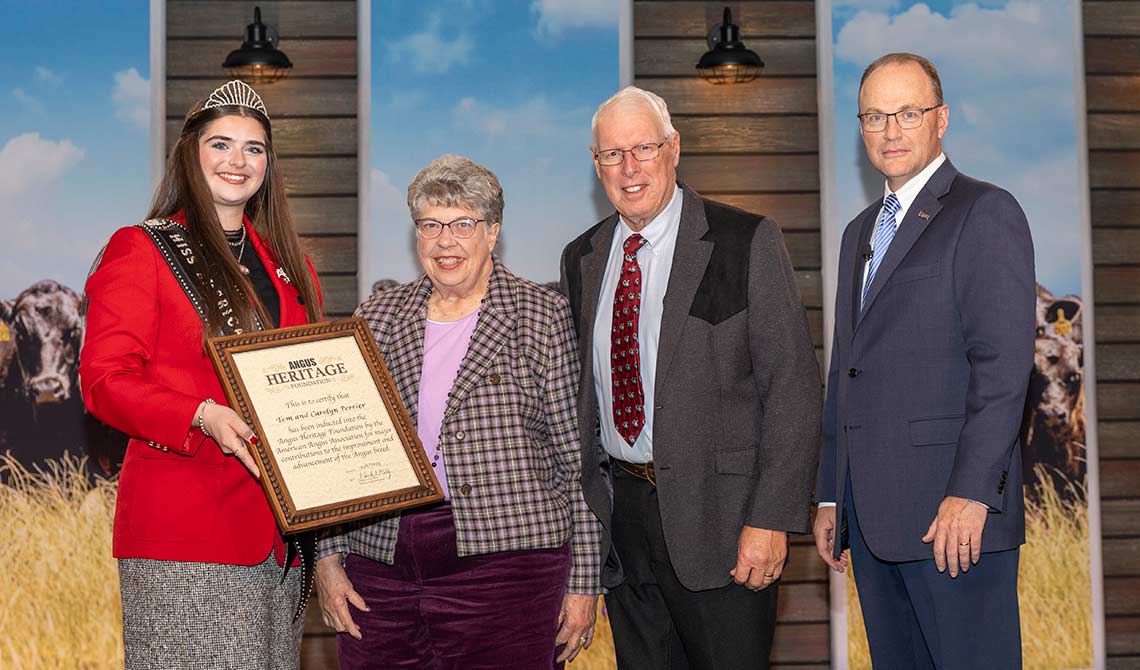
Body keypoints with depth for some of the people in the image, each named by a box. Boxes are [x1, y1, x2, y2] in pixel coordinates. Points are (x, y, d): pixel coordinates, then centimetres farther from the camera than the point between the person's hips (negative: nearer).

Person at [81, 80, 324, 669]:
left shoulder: (285, 263, 18)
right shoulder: (141, 251, 0)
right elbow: (104, 379, -9)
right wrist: (203, 417, -24)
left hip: (275, 526, 6)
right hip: (185, 525, -6)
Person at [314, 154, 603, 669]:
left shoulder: (543, 317, 2)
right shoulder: (376, 319, 11)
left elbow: (577, 459, 1)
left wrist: (583, 584, -2)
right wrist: (328, 558, 6)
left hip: (503, 560, -3)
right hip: (379, 564, 3)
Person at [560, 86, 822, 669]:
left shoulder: (747, 242, -6)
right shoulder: (581, 260, 10)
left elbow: (792, 385, -10)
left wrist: (770, 518, -16)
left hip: (718, 515, -5)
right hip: (619, 513, 5)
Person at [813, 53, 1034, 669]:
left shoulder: (986, 213, -4)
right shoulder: (860, 231, 21)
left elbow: (1004, 365, -13)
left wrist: (971, 492, -20)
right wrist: (831, 496, 17)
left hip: (954, 510, -7)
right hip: (870, 513, 7)